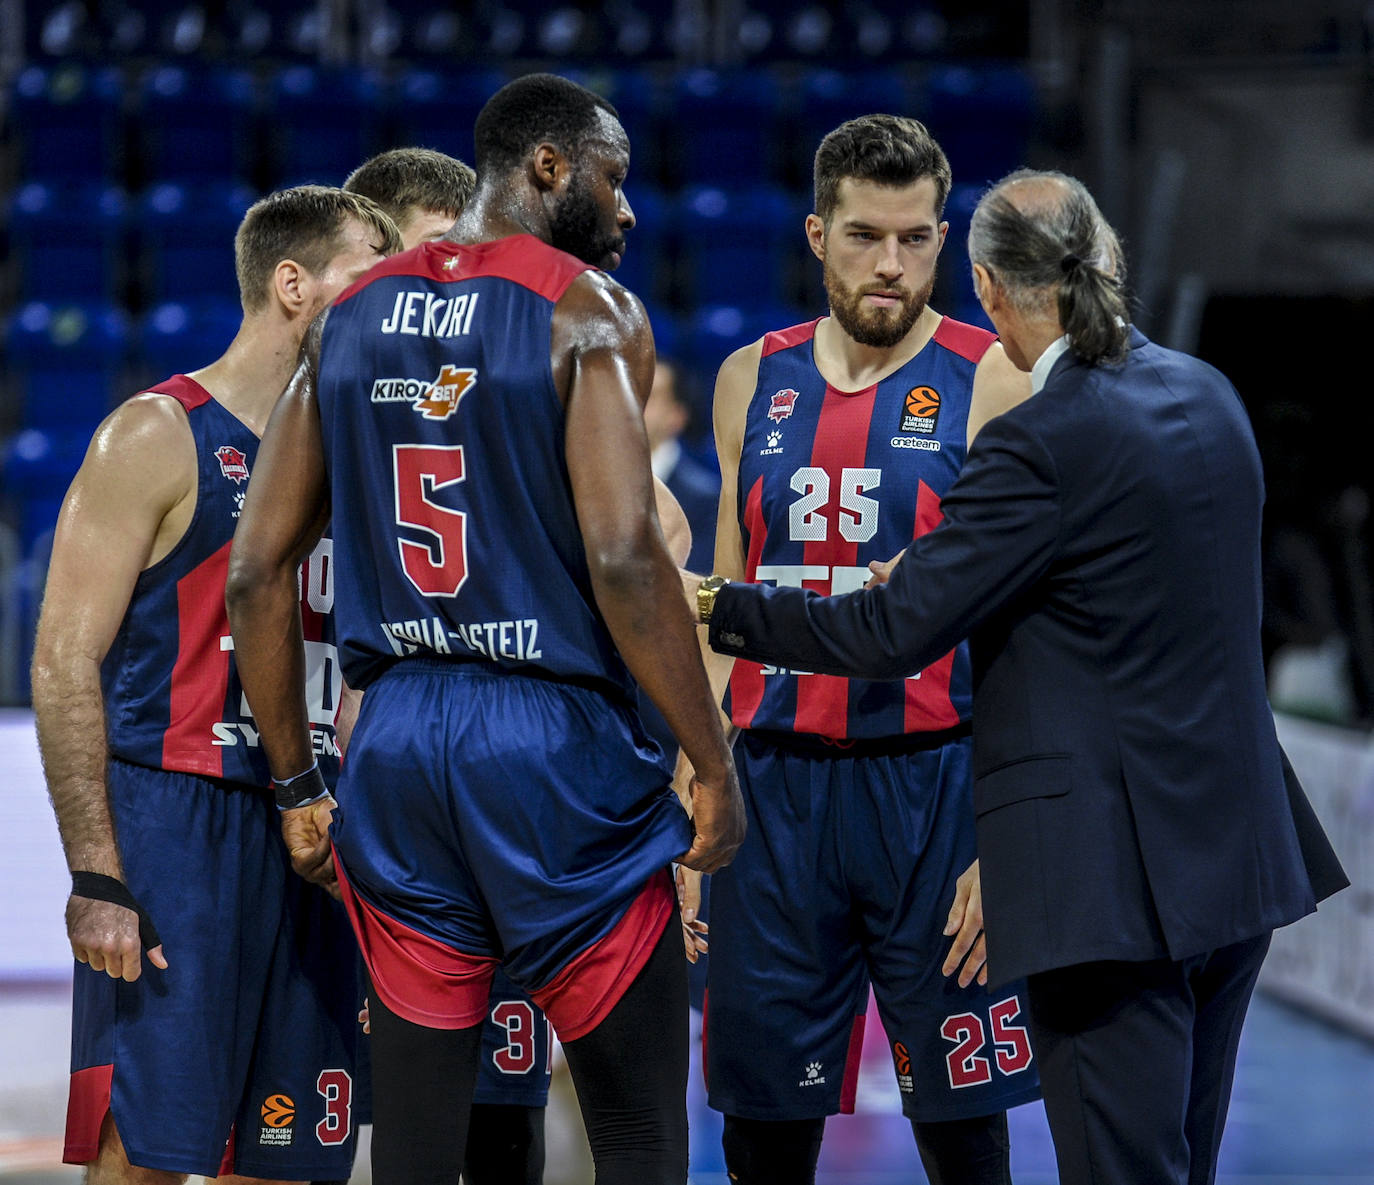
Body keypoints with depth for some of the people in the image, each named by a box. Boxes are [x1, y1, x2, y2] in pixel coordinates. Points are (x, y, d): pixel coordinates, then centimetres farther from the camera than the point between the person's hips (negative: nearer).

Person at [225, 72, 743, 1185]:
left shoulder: (347, 320, 11)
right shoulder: (589, 310, -6)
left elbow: (257, 573, 9)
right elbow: (623, 555, -18)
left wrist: (296, 785, 16)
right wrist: (714, 762, -10)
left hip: (396, 744, 5)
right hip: (559, 740, -5)